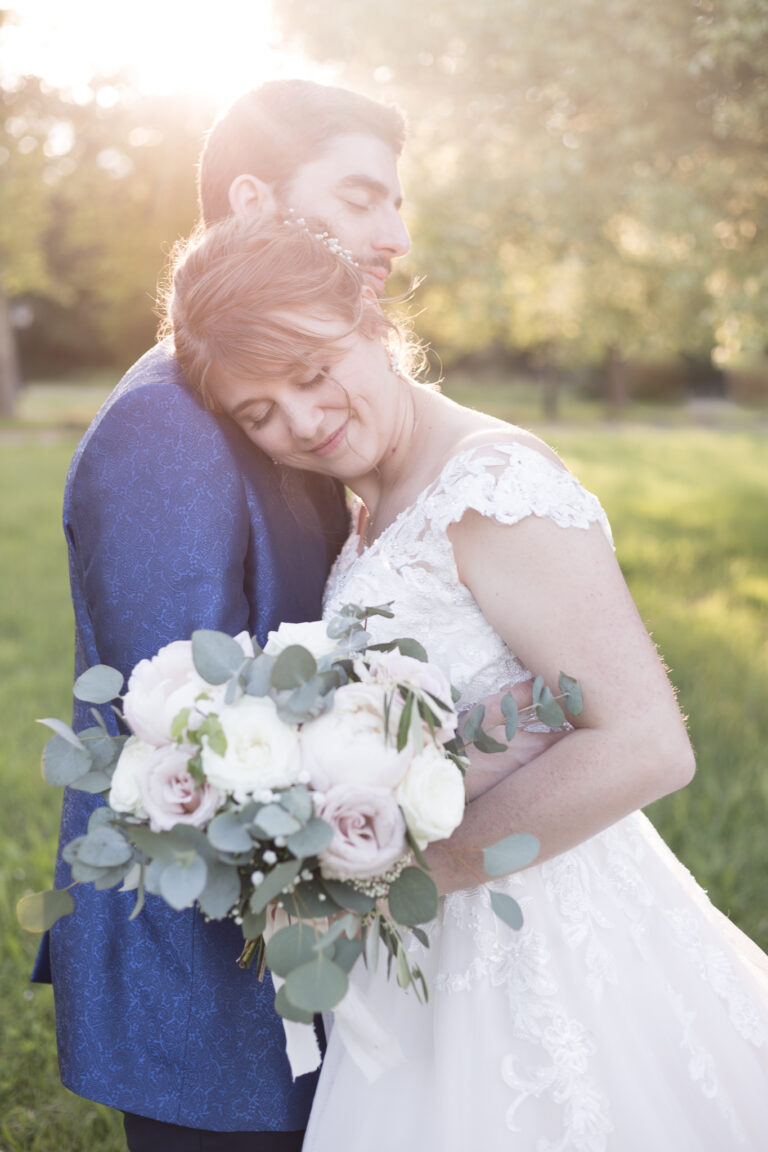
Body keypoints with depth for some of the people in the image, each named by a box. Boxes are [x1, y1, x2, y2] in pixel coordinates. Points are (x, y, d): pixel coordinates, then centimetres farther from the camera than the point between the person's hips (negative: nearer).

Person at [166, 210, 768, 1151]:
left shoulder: (496, 483, -20)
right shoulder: (380, 510, 9)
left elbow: (643, 746, -26)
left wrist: (416, 867, -19)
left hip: (536, 945, -8)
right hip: (446, 952, 8)